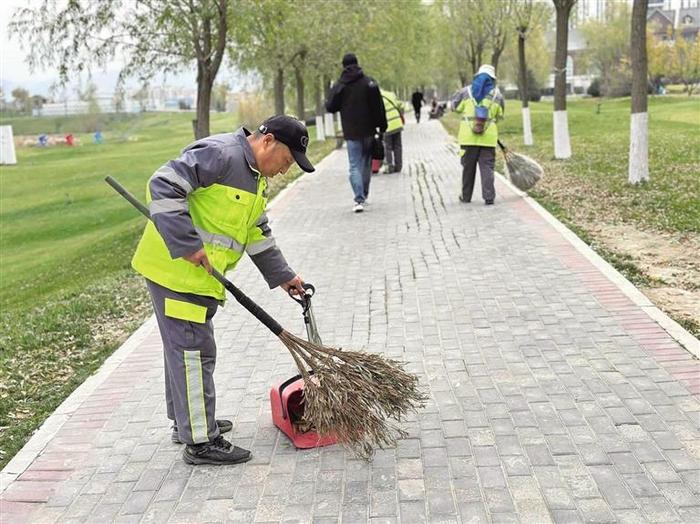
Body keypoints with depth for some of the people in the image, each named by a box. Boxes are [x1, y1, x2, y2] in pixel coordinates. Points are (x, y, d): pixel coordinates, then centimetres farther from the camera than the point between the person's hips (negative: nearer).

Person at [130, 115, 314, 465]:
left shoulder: (255, 178, 14)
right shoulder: (220, 154, -18)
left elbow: (257, 233, 23)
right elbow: (163, 186, -26)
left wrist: (281, 275, 22)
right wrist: (187, 246, -27)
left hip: (197, 274, 10)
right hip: (176, 269, -10)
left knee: (183, 346, 20)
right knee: (194, 351, -4)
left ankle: (186, 421, 36)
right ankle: (200, 441, 6)